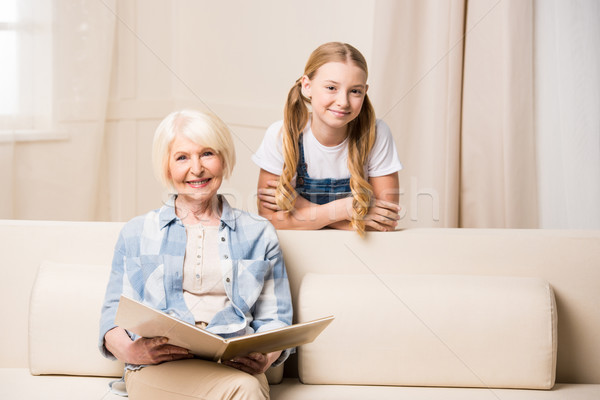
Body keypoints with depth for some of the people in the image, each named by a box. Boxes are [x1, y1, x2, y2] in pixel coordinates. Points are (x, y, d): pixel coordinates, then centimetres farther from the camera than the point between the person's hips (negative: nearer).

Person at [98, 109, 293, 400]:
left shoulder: (259, 234, 19)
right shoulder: (137, 233, 19)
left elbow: (274, 320, 15)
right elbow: (114, 316, 12)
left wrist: (265, 357, -10)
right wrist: (129, 351, -12)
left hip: (234, 365, 1)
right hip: (160, 367, -1)